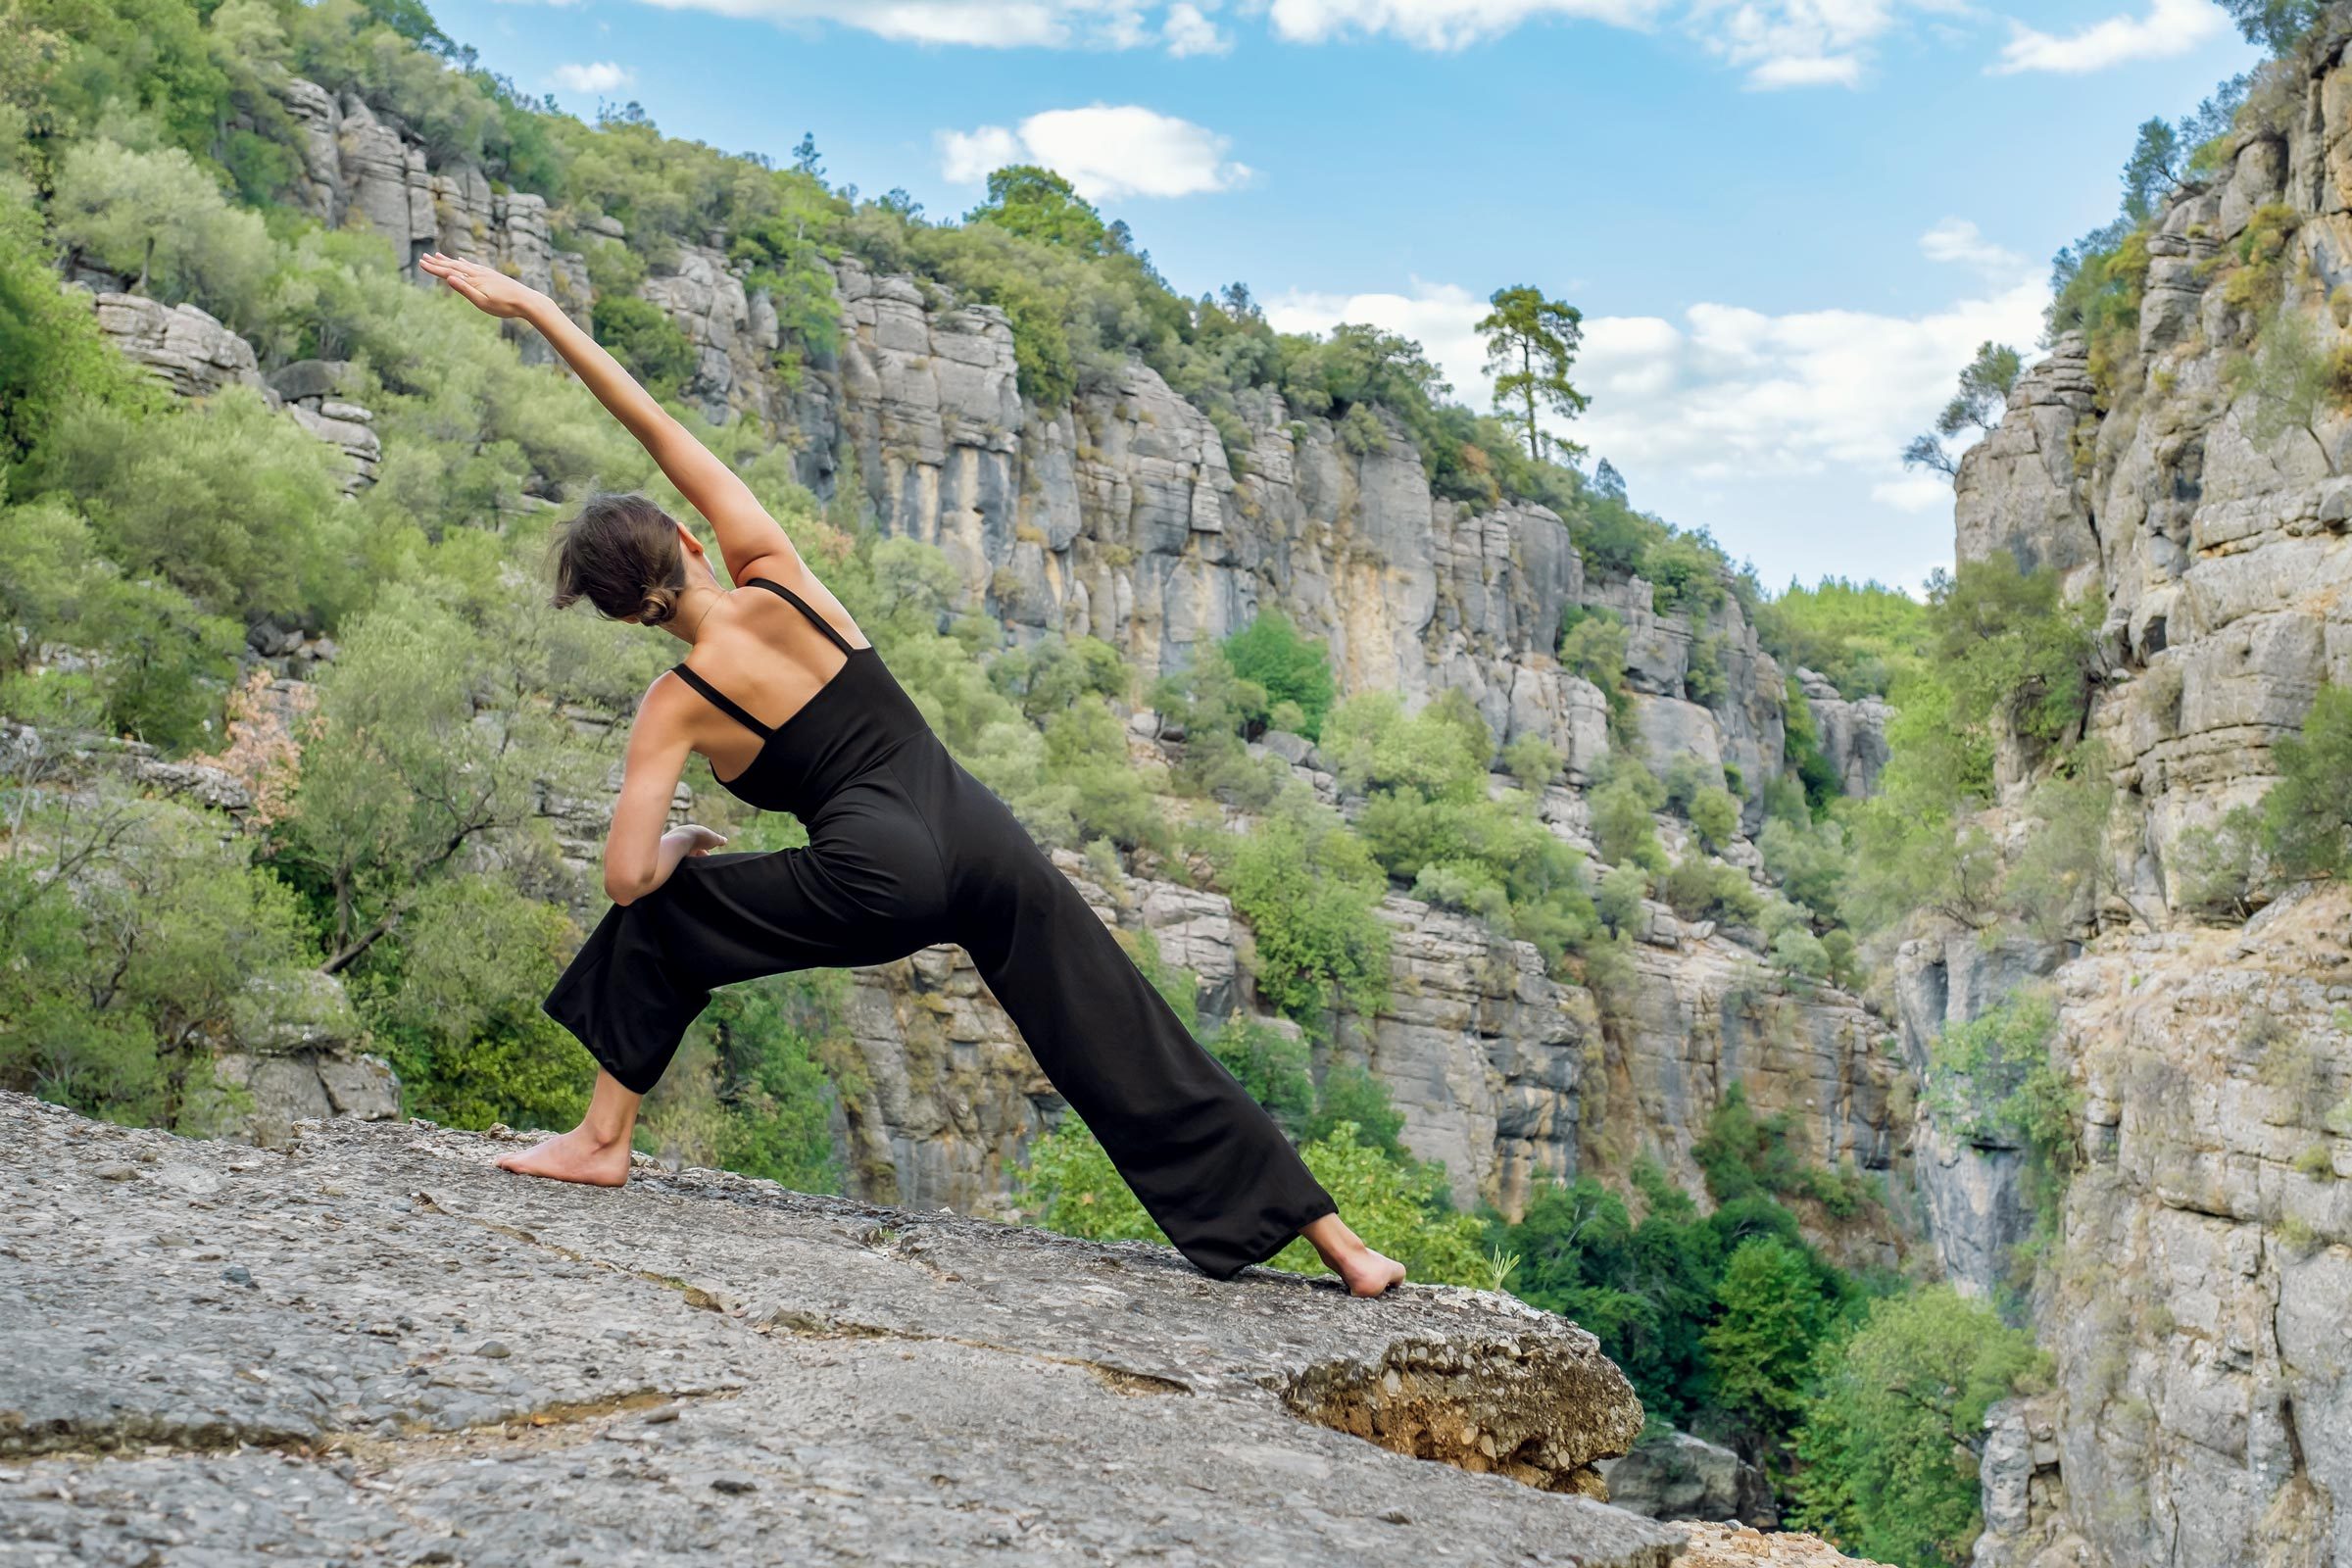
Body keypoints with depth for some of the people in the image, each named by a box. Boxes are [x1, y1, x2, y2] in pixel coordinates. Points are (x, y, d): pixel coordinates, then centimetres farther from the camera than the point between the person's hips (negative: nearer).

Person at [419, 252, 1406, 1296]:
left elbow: (626, 875, -2)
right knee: (1140, 1059, 5)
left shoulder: (674, 707, 3)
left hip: (880, 879, -4)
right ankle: (1336, 1240, 4)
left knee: (654, 914, 20)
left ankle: (604, 1141, 23)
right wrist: (538, 310, 16)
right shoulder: (777, 577, 10)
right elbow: (663, 431, 15)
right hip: (983, 838, 4)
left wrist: (681, 846, 21)